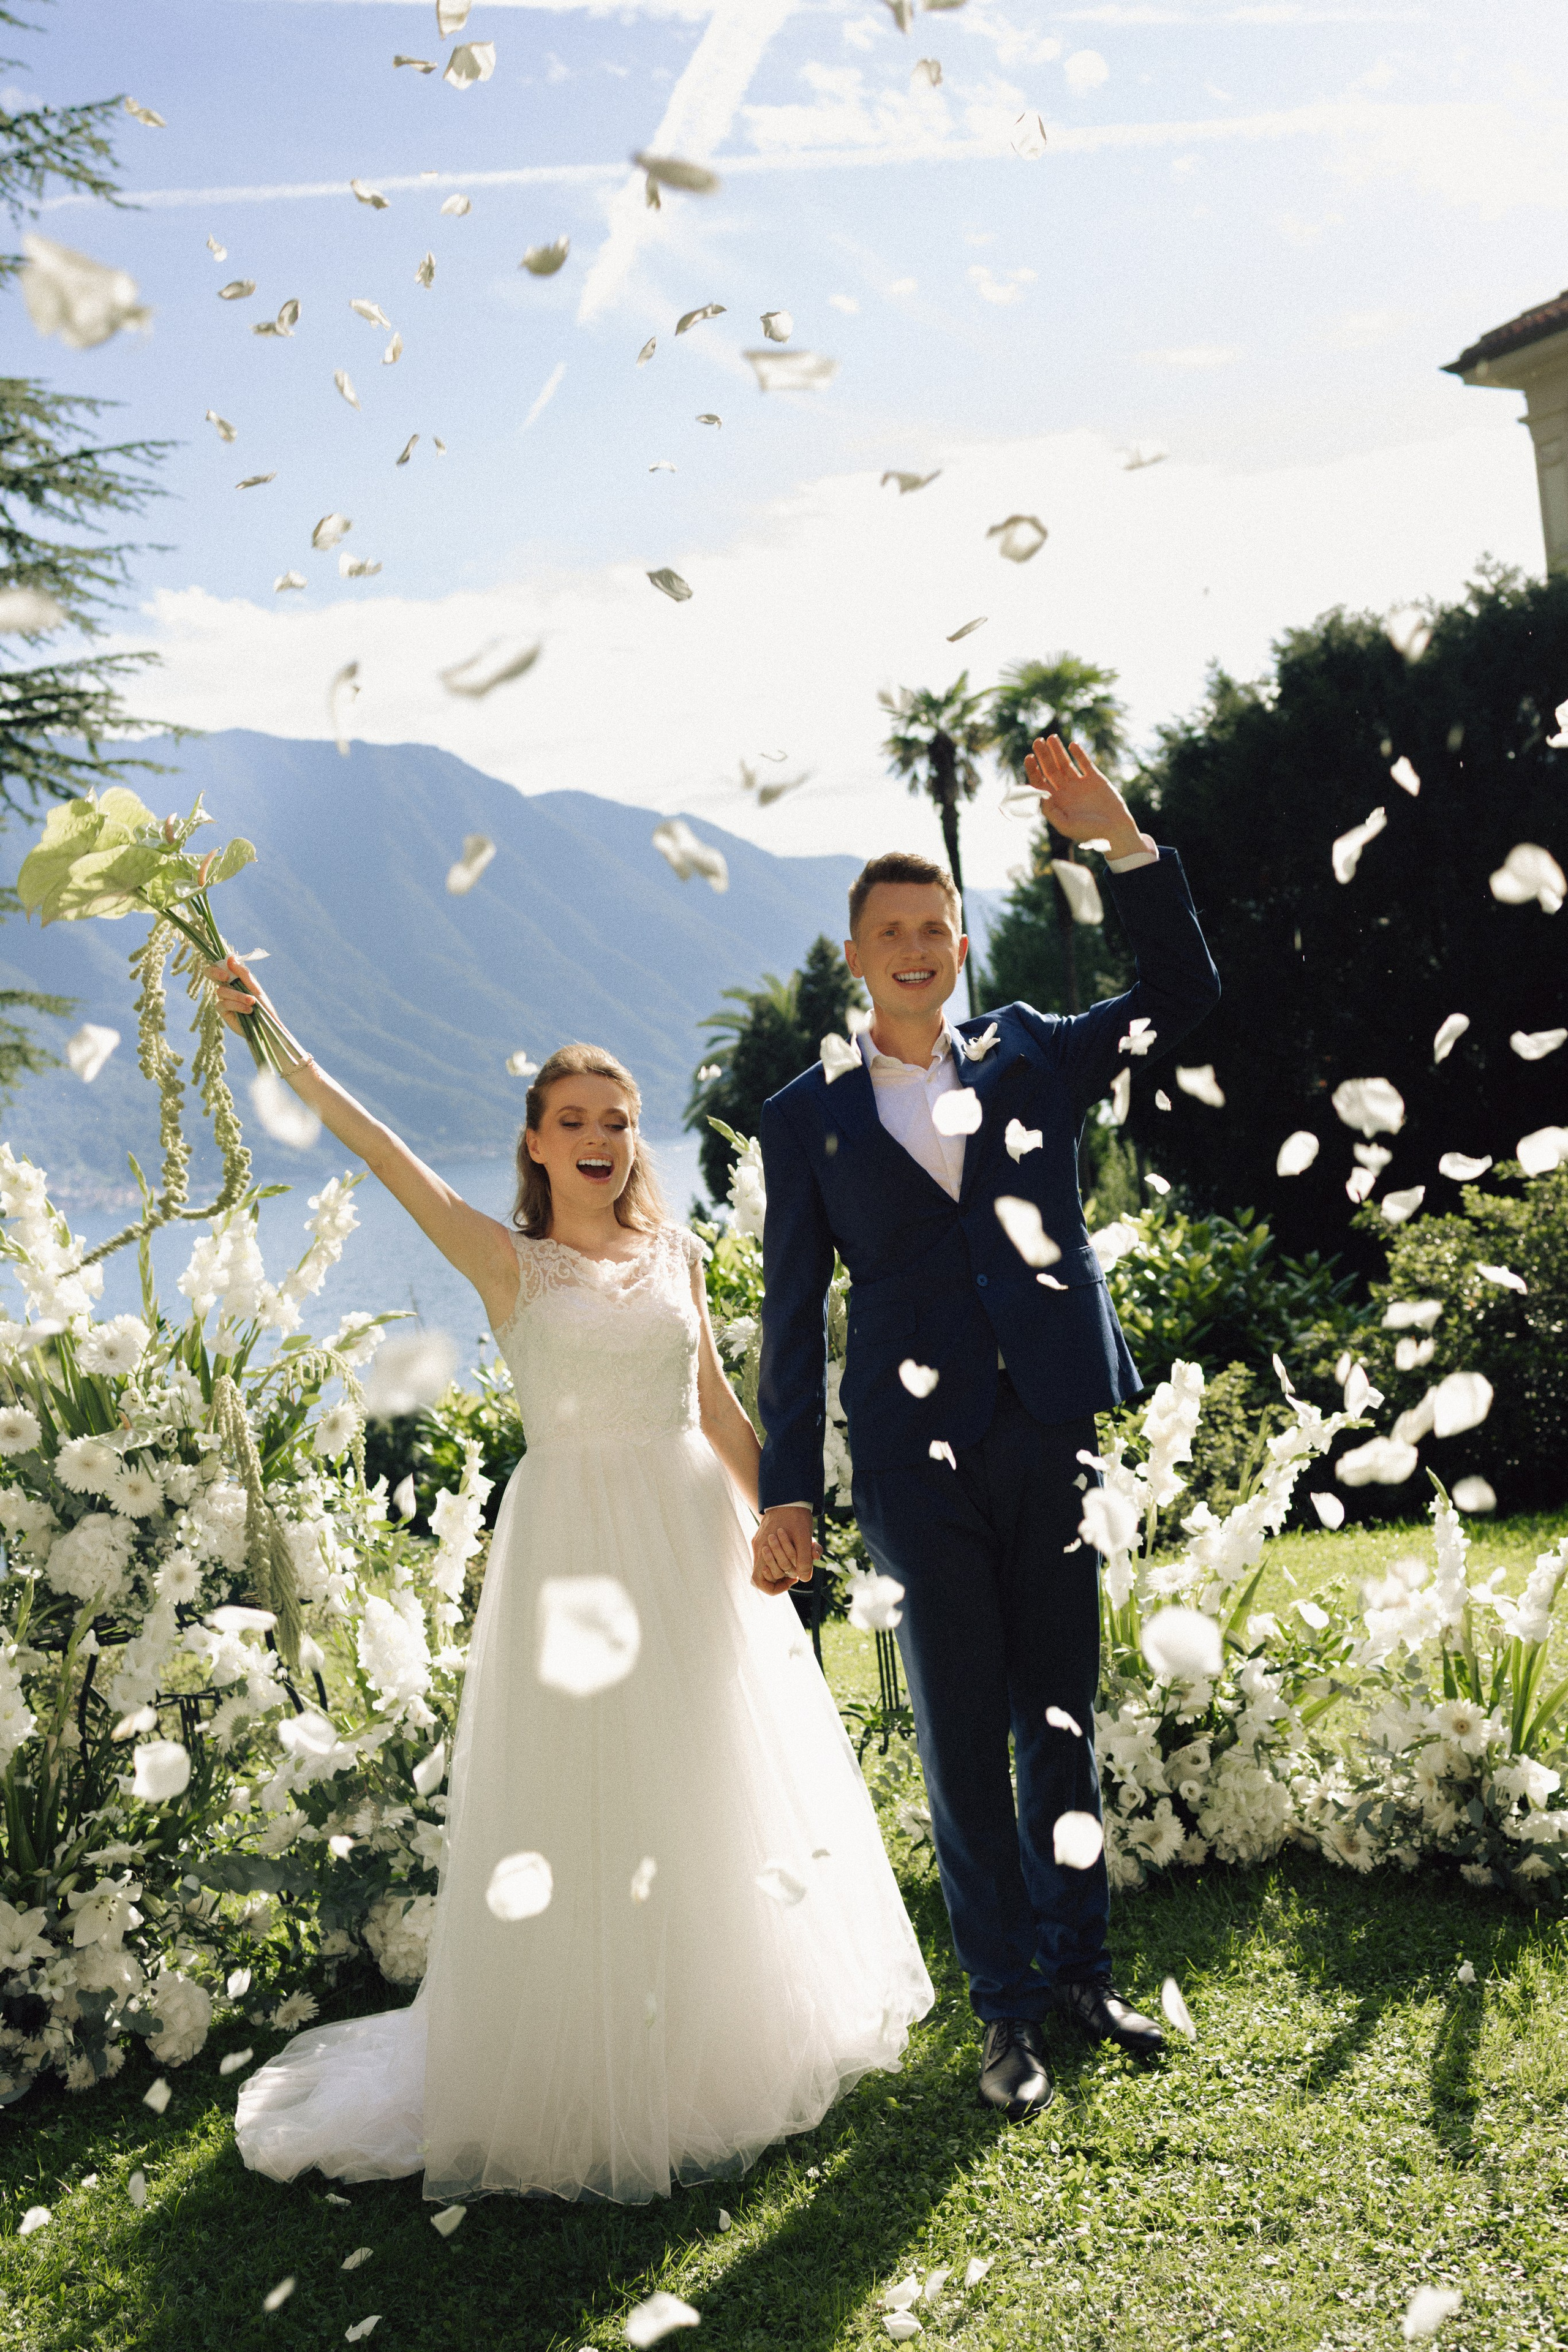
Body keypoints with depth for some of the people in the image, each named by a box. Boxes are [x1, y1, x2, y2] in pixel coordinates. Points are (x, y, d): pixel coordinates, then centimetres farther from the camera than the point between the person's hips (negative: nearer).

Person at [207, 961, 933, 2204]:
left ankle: (727, 2042, 36)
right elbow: (390, 1158, -16)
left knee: (714, 1793, 14)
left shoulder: (674, 1252, 6)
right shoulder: (511, 1262, -4)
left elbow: (720, 1407, 11)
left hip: (694, 1538, 4)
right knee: (584, 1809, 4)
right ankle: (588, 2077, 24)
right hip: (573, 1540, -3)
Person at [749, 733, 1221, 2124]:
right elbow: (793, 1315, 3)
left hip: (1055, 1443, 2)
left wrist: (1120, 836, -10)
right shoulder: (808, 1118, 4)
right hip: (918, 1463, -1)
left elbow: (1185, 993, 1)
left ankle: (1081, 1969, 30)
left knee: (1062, 1722, 13)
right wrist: (786, 1491, 1)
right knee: (965, 1738, 7)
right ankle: (1009, 2007, 21)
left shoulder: (1034, 1060, 9)